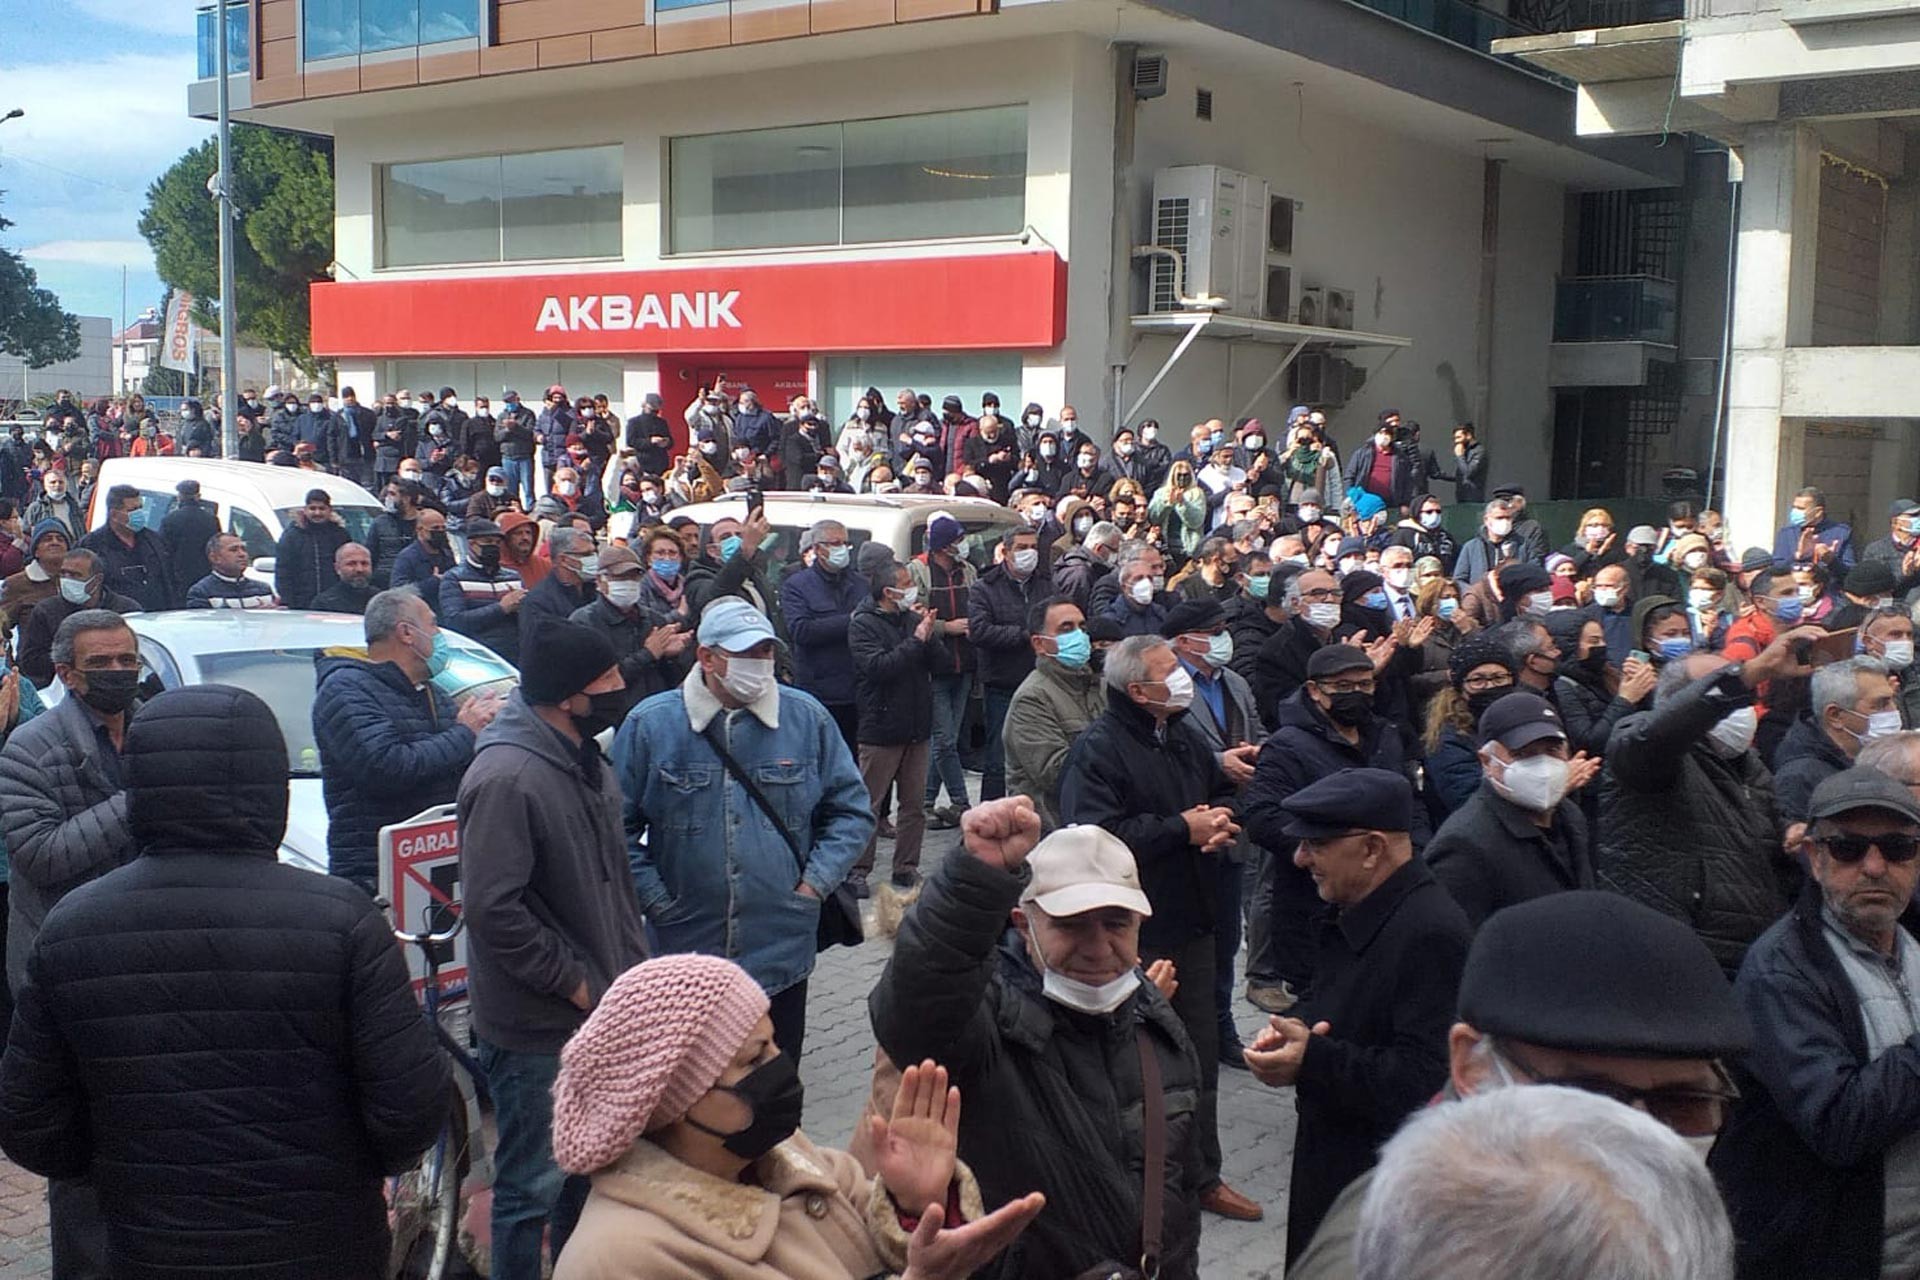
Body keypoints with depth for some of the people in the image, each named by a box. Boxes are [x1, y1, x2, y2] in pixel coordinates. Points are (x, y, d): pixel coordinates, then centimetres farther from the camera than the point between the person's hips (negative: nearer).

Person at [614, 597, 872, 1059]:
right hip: (683, 953, -1)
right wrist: (654, 900, -7)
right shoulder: (650, 724, -5)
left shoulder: (807, 718, 0)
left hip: (782, 955, 1)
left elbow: (851, 809, 7)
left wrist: (815, 883, -2)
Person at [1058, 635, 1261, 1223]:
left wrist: (1223, 823, -2)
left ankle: (1202, 1175, 30)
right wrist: (1183, 829, -22)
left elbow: (1225, 795, 23)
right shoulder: (1096, 749, -16)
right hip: (1133, 933, -8)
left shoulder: (1187, 736, 9)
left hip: (1191, 923, 8)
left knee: (1200, 1056, 16)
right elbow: (1096, 836, -28)